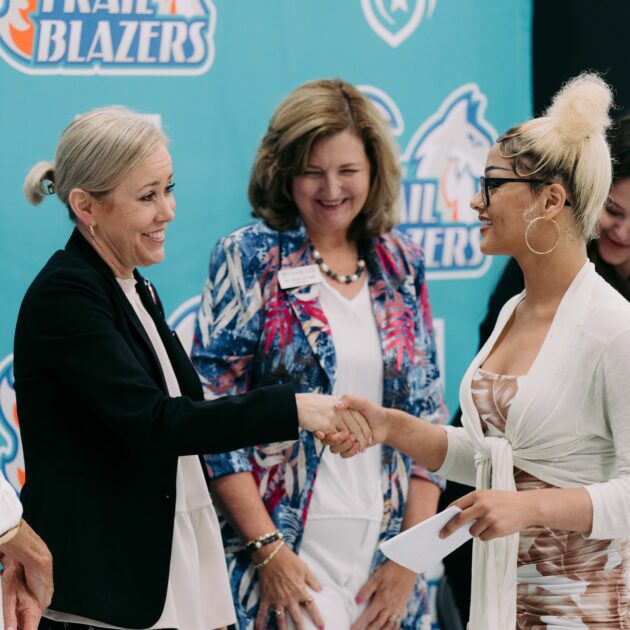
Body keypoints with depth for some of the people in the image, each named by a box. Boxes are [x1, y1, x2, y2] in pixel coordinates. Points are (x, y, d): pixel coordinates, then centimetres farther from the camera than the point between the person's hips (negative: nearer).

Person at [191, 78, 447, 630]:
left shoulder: (402, 266, 9)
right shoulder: (249, 259, -2)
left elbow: (428, 417, 10)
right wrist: (269, 551, -13)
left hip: (382, 555, 4)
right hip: (282, 558, -4)